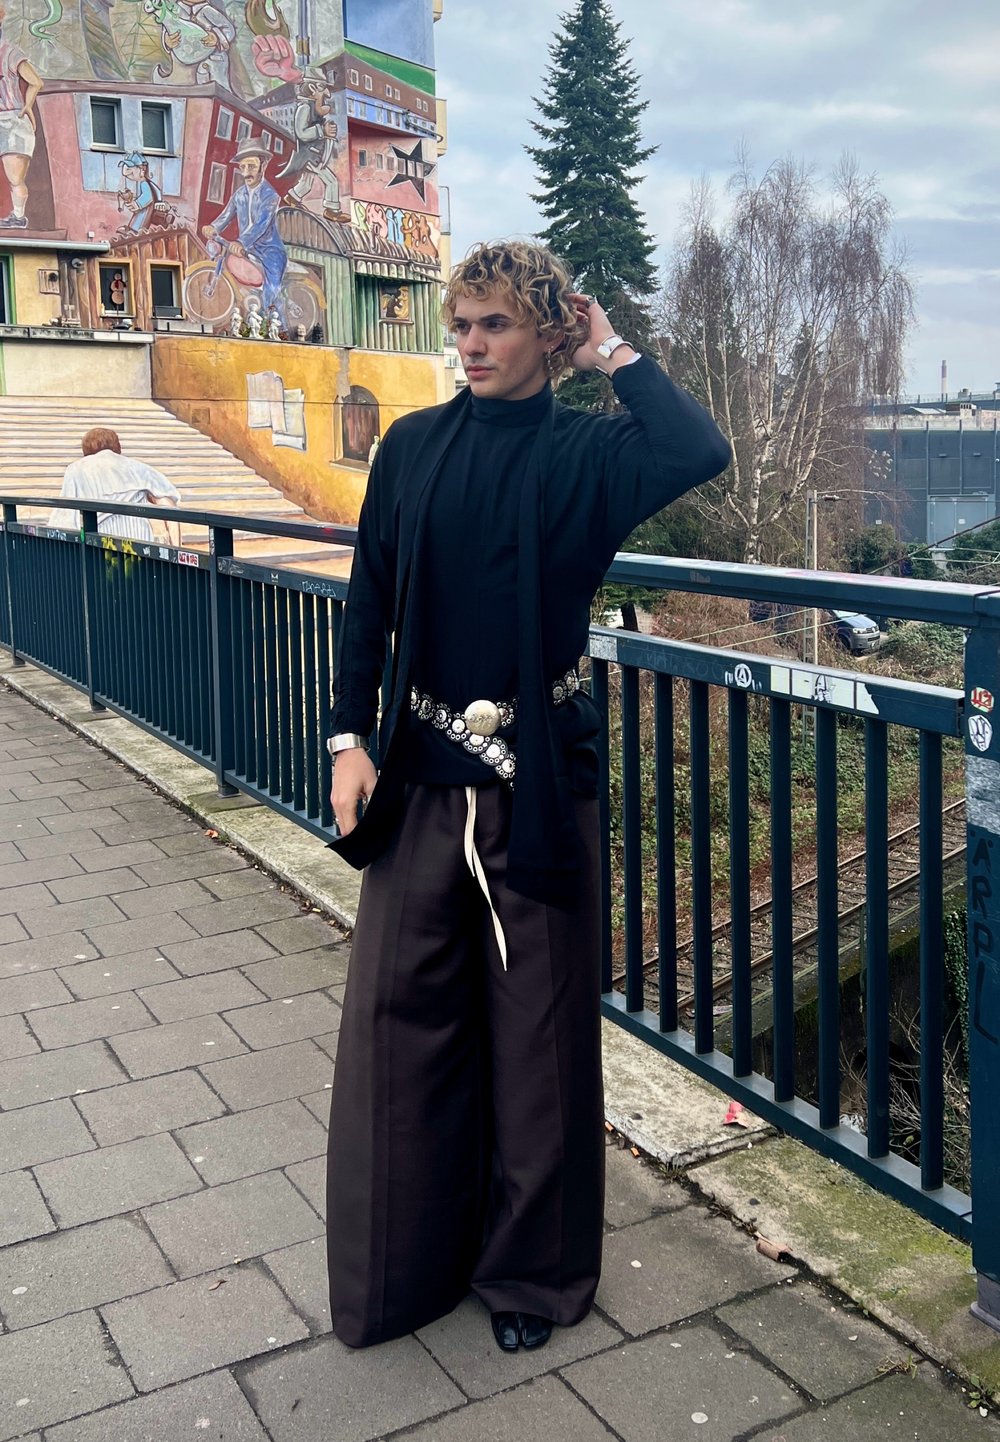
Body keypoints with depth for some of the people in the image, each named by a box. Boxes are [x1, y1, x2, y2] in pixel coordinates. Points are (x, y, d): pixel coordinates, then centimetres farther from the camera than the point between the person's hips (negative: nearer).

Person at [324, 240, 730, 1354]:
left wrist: (614, 355, -8)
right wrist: (348, 738, 0)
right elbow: (369, 598, 7)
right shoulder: (413, 446, 7)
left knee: (536, 1027, 7)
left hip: (538, 779, -2)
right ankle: (400, 1264, 28)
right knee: (399, 1012, 8)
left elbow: (701, 455, -21)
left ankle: (529, 1270, 26)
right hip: (420, 775, 3)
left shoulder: (583, 452, -2)